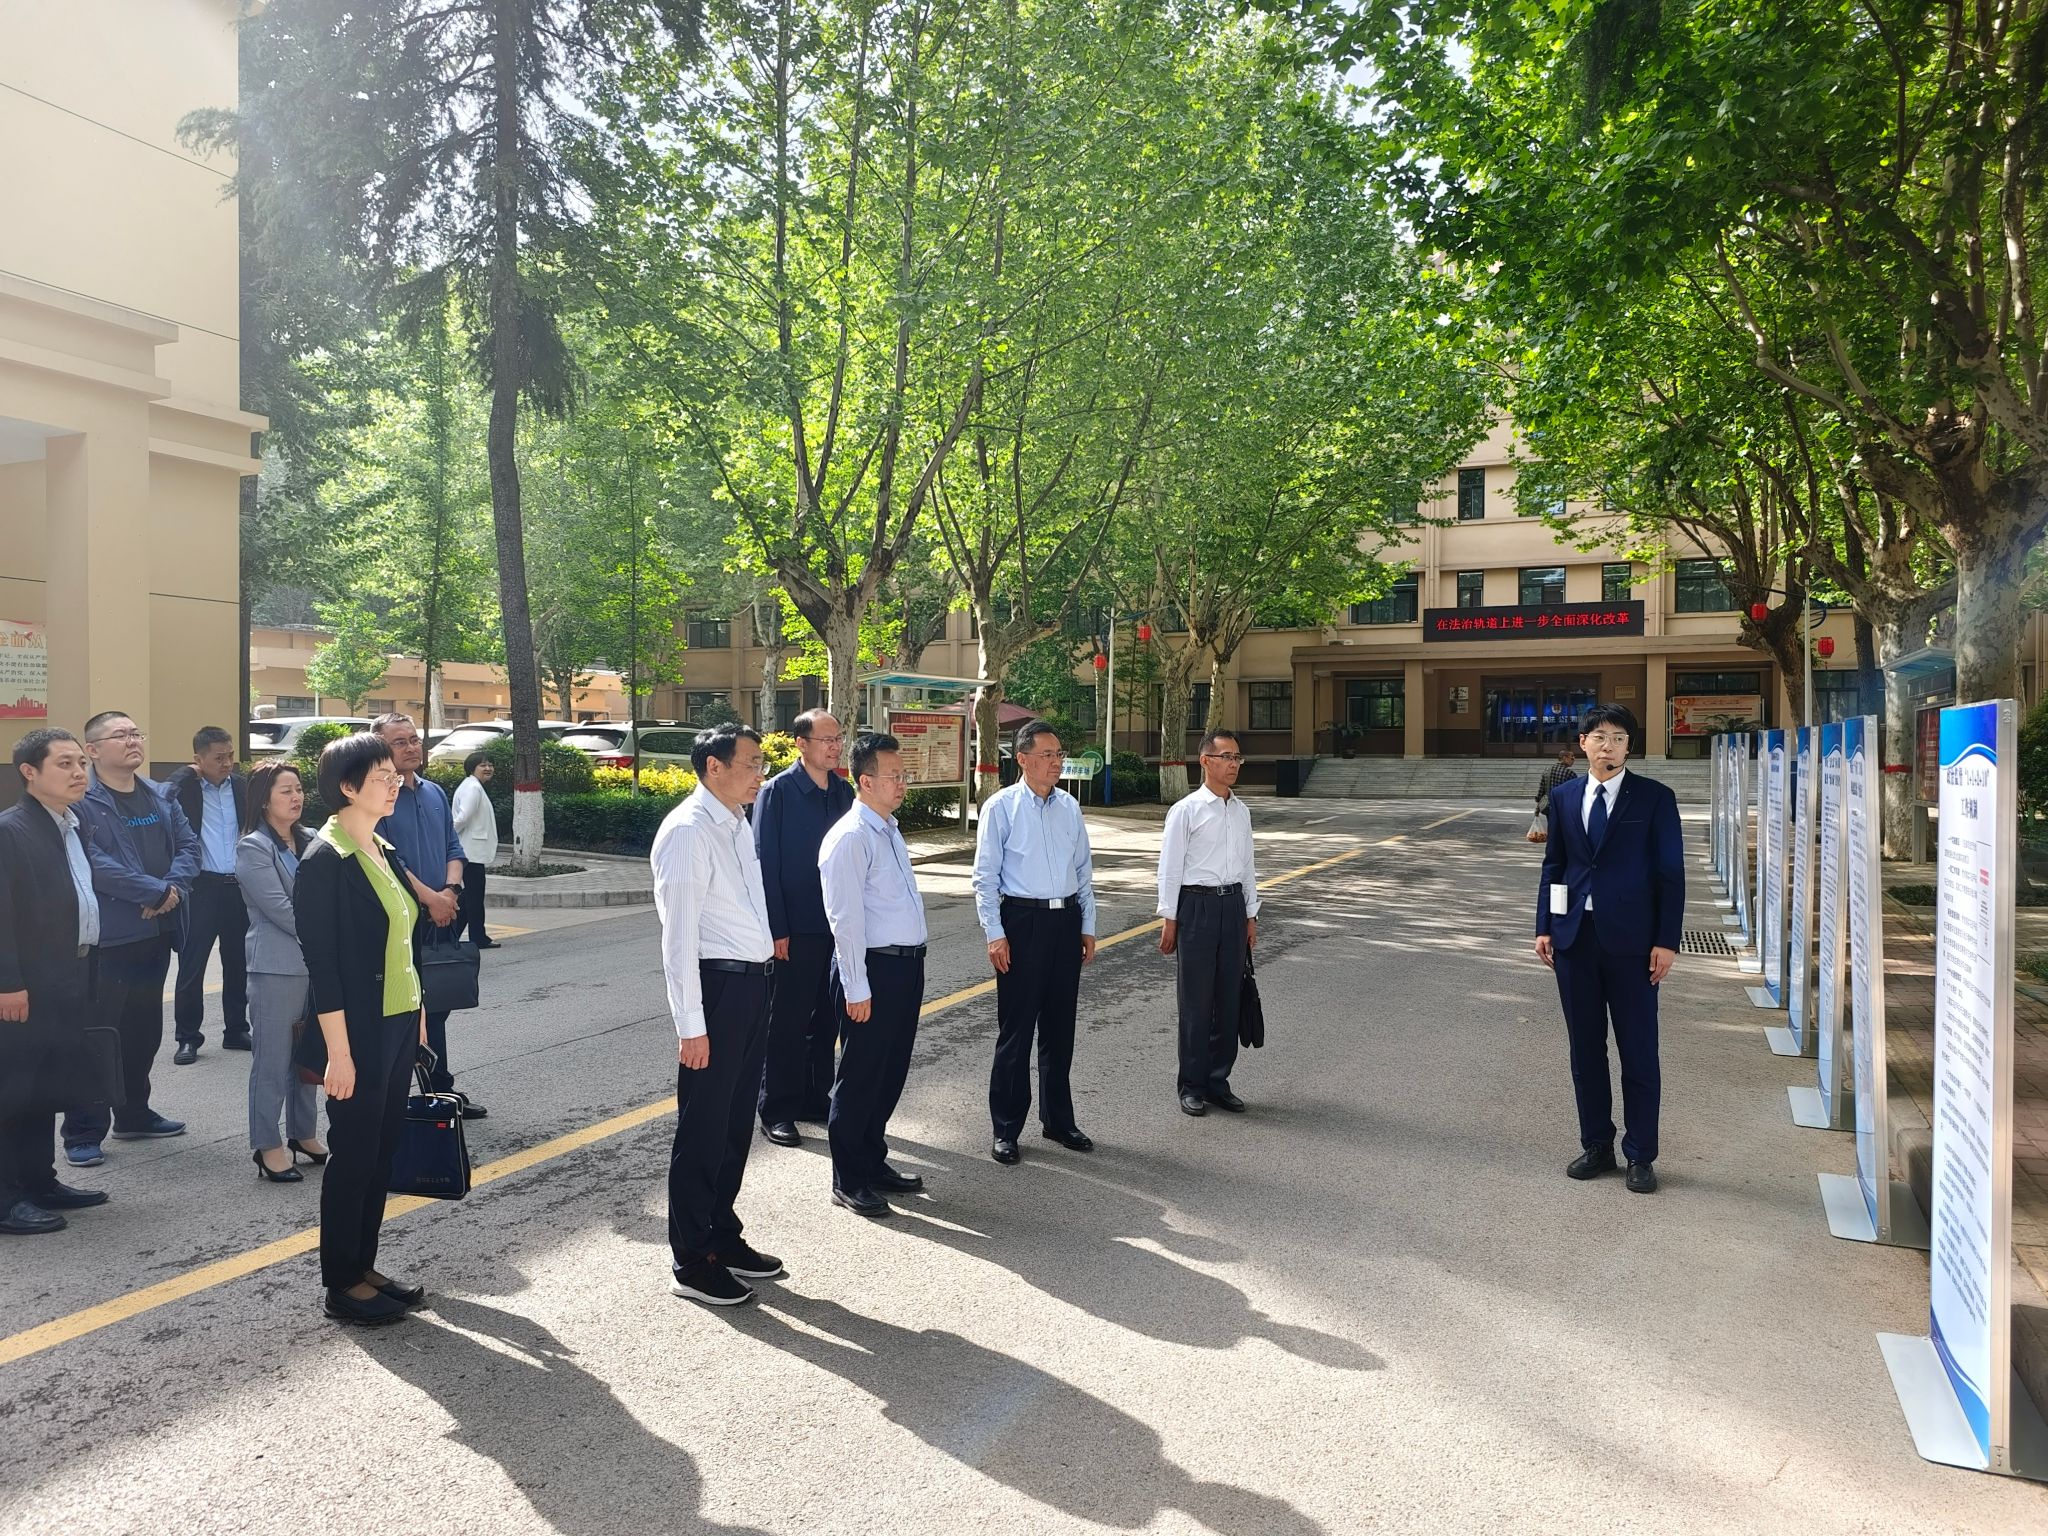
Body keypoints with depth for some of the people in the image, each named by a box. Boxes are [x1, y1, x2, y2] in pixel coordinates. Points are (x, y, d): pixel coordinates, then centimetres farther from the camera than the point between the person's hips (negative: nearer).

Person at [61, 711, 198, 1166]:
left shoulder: (161, 796, 10)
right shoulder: (81, 802, -12)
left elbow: (189, 845, 6)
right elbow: (94, 864, -22)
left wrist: (175, 888, -12)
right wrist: (155, 891, -21)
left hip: (157, 933, 7)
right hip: (105, 938, -7)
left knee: (144, 1028, 17)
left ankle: (134, 1115, 31)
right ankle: (82, 1132, 9)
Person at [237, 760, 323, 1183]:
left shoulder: (310, 842, 10)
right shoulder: (253, 848, -8)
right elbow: (280, 909, -14)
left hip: (316, 963, 6)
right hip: (276, 968, -6)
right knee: (273, 1058, 0)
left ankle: (303, 1134, 24)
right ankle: (267, 1146, 9)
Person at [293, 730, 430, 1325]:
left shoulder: (385, 853, 10)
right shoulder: (325, 861, -15)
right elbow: (322, 964, -17)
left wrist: (418, 1020, 15)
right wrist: (338, 1052, -19)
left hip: (399, 1029, 8)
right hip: (359, 1034, -8)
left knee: (382, 1151, 15)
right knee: (353, 1154, 4)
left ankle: (363, 1266, 28)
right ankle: (341, 1286, 18)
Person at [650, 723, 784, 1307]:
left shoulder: (738, 823, 11)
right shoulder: (688, 831, -16)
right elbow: (679, 936, -19)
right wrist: (691, 1024, -20)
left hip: (754, 983, 9)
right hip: (717, 985, -9)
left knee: (736, 1121, 19)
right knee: (703, 1127, 4)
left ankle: (723, 1235, 36)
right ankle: (692, 1262, 17)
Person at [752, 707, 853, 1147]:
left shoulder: (843, 792, 7)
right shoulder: (778, 792, -10)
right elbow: (765, 864, -11)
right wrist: (776, 930, -15)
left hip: (837, 926, 6)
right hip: (794, 930, -6)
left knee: (826, 1018, 14)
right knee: (787, 1021, 4)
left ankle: (816, 1098, 27)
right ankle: (777, 1110, 14)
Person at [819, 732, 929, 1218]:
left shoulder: (890, 830, 12)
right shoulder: (849, 838, -17)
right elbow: (845, 919, -19)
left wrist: (912, 967, 17)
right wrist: (857, 988, -18)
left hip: (907, 964, 9)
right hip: (873, 966, -9)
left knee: (891, 1072, 18)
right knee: (860, 1077, 4)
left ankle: (873, 1163, 34)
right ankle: (848, 1181, 17)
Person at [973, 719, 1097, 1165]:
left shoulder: (1069, 807, 8)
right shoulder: (1001, 807, -6)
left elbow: (1084, 871, 15)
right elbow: (985, 877, -7)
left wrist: (1088, 927, 11)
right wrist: (994, 934, -12)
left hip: (1066, 920, 5)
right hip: (1021, 922, -5)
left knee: (1060, 1027, 14)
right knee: (1015, 1029, 2)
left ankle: (1058, 1119, 28)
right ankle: (1005, 1129, 13)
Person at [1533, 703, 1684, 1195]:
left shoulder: (1655, 798, -2)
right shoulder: (1564, 796, 8)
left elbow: (1670, 872, -3)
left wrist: (1666, 941, -9)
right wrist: (1545, 927, 5)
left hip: (1630, 940, -3)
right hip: (1575, 937, 4)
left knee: (1638, 1051, 3)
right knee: (1585, 1048, 11)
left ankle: (1640, 1155, 15)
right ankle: (1596, 1145, 24)